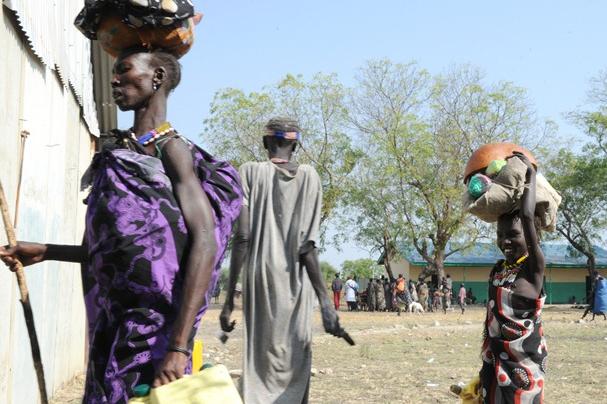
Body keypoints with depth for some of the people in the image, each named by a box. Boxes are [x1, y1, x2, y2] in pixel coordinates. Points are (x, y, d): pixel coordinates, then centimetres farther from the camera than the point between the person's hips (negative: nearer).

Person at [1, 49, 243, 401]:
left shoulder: (170, 150, -8)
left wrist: (179, 345, -26)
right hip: (112, 323, 8)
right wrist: (46, 252, 19)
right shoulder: (119, 154, 17)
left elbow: (205, 243, -19)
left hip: (151, 326, -7)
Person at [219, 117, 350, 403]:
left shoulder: (251, 172, 2)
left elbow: (242, 238, -7)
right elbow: (307, 246, -5)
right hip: (296, 283, 1)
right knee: (296, 362, 7)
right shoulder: (309, 176, 4)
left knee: (260, 361, 3)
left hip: (259, 279, 0)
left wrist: (229, 299, -5)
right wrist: (325, 300, -6)